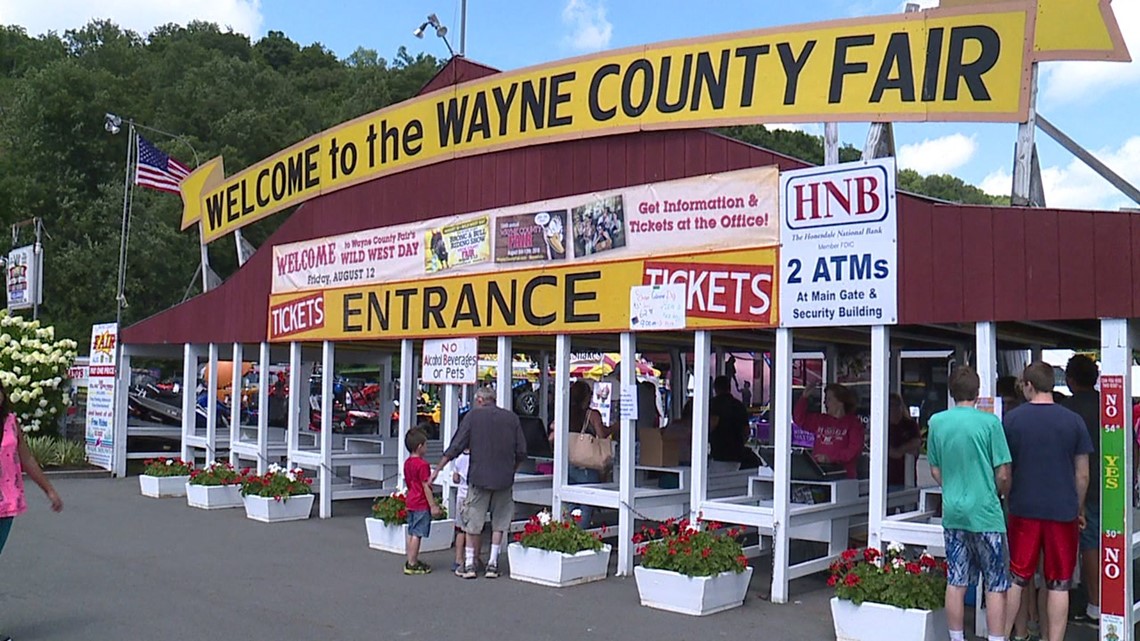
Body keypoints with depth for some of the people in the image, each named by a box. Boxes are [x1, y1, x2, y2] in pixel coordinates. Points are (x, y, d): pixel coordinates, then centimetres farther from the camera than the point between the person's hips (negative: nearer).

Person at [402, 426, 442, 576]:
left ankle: (411, 561, 20)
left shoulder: (407, 462, 10)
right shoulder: (422, 464, -18)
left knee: (411, 533, 13)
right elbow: (426, 486, -19)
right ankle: (412, 564, -2)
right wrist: (433, 505, -15)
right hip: (422, 504, -9)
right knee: (417, 534, -5)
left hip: (411, 502, 9)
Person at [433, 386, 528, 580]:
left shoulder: (473, 415, -1)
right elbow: (521, 452, 6)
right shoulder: (512, 418, 6)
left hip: (479, 477, -2)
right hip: (504, 479, 2)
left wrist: (437, 470, 2)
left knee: (473, 522, 7)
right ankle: (493, 564, 12)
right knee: (499, 522, 12)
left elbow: (455, 447, -4)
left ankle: (469, 564, 9)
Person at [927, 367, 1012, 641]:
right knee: (995, 585, 5)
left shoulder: (937, 422, 1)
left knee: (955, 581, 11)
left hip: (952, 512, 4)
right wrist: (1001, 494, 11)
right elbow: (1003, 475, -8)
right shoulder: (989, 422, -11)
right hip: (985, 513, -4)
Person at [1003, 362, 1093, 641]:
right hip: (1063, 511, -1)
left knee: (1016, 578, 11)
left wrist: (1006, 501, 16)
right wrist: (1079, 510, 13)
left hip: (1023, 510, 1)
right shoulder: (1073, 421, -3)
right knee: (1059, 584, 7)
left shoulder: (1012, 419, -3)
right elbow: (1083, 475, 0)